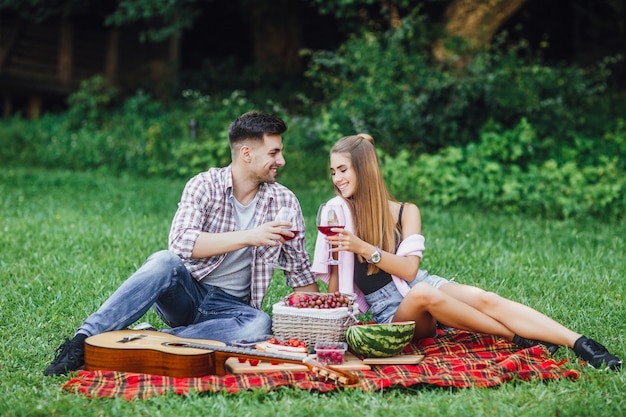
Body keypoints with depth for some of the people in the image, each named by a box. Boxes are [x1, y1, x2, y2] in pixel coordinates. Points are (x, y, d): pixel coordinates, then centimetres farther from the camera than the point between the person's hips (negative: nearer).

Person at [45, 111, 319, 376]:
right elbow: (181, 242, -24)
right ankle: (85, 337, -38)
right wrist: (249, 237, -29)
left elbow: (300, 270, 11)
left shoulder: (284, 202, 3)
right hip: (184, 293, -2)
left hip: (229, 306, 2)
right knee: (165, 261, -36)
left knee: (260, 325, -34)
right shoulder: (205, 185, -6)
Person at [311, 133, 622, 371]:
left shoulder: (406, 212, 1)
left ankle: (581, 345, -33)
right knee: (423, 294, -36)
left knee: (485, 299, -26)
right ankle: (521, 340, -26)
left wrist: (363, 247, -22)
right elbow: (333, 284, 0)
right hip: (390, 312, -3)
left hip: (420, 286, 3)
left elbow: (409, 268, -11)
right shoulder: (338, 212, -4)